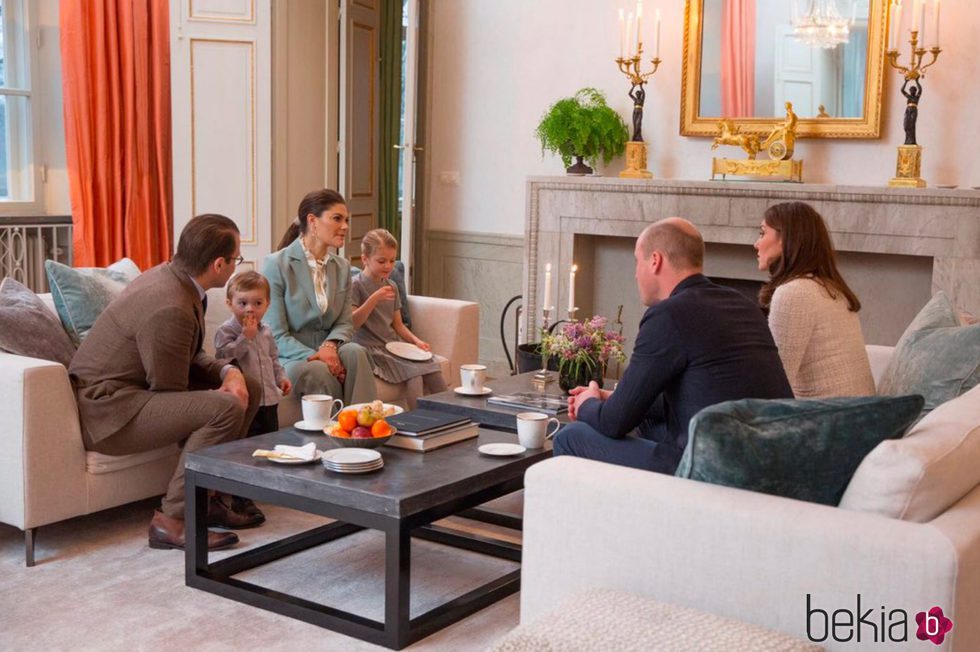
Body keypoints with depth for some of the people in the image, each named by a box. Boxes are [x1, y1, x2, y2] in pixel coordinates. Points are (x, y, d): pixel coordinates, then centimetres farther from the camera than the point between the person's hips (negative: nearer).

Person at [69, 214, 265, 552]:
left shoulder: (170, 275, 3)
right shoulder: (170, 308, -27)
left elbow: (189, 356, 13)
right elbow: (171, 391, -19)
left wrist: (228, 371, -5)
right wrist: (221, 392, -4)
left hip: (137, 388, 10)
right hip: (107, 410, -10)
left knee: (248, 389, 9)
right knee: (227, 408, -28)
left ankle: (208, 495, 14)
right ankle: (172, 519, -17)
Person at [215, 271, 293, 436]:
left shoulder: (266, 332, 12)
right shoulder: (226, 331, -8)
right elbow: (225, 357, -22)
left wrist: (281, 377, 10)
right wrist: (245, 336, -21)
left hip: (269, 399, 7)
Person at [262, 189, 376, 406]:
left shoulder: (342, 268, 12)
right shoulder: (276, 265, -7)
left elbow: (345, 322, 9)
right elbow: (275, 335, -11)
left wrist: (330, 346, -15)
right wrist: (315, 357, -25)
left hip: (326, 350, 5)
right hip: (288, 358, -5)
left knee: (355, 351, -28)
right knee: (319, 371, -36)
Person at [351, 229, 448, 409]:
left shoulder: (391, 286, 15)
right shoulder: (355, 285, -6)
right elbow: (352, 324, -16)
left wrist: (416, 341, 2)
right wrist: (374, 299, -23)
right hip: (371, 348, -7)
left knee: (433, 367, -16)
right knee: (414, 374, -26)